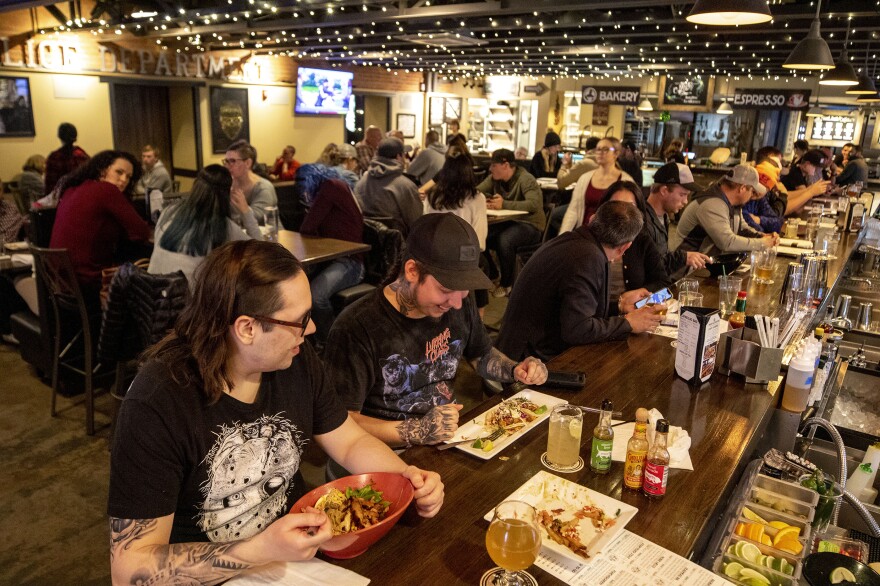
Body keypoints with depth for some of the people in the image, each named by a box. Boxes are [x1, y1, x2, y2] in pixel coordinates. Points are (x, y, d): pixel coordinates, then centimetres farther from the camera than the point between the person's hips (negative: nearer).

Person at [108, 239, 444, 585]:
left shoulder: (297, 360, -7)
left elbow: (352, 442, 5)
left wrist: (406, 477, -13)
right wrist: (260, 551, -32)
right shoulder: (156, 404, -22)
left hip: (301, 549, 4)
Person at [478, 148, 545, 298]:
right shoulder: (494, 178, 2)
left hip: (529, 225, -6)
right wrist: (483, 200, -26)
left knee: (504, 240, -35)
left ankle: (506, 284, -12)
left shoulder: (526, 180, -18)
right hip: (507, 222, 6)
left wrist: (504, 204, -36)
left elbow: (535, 204, -32)